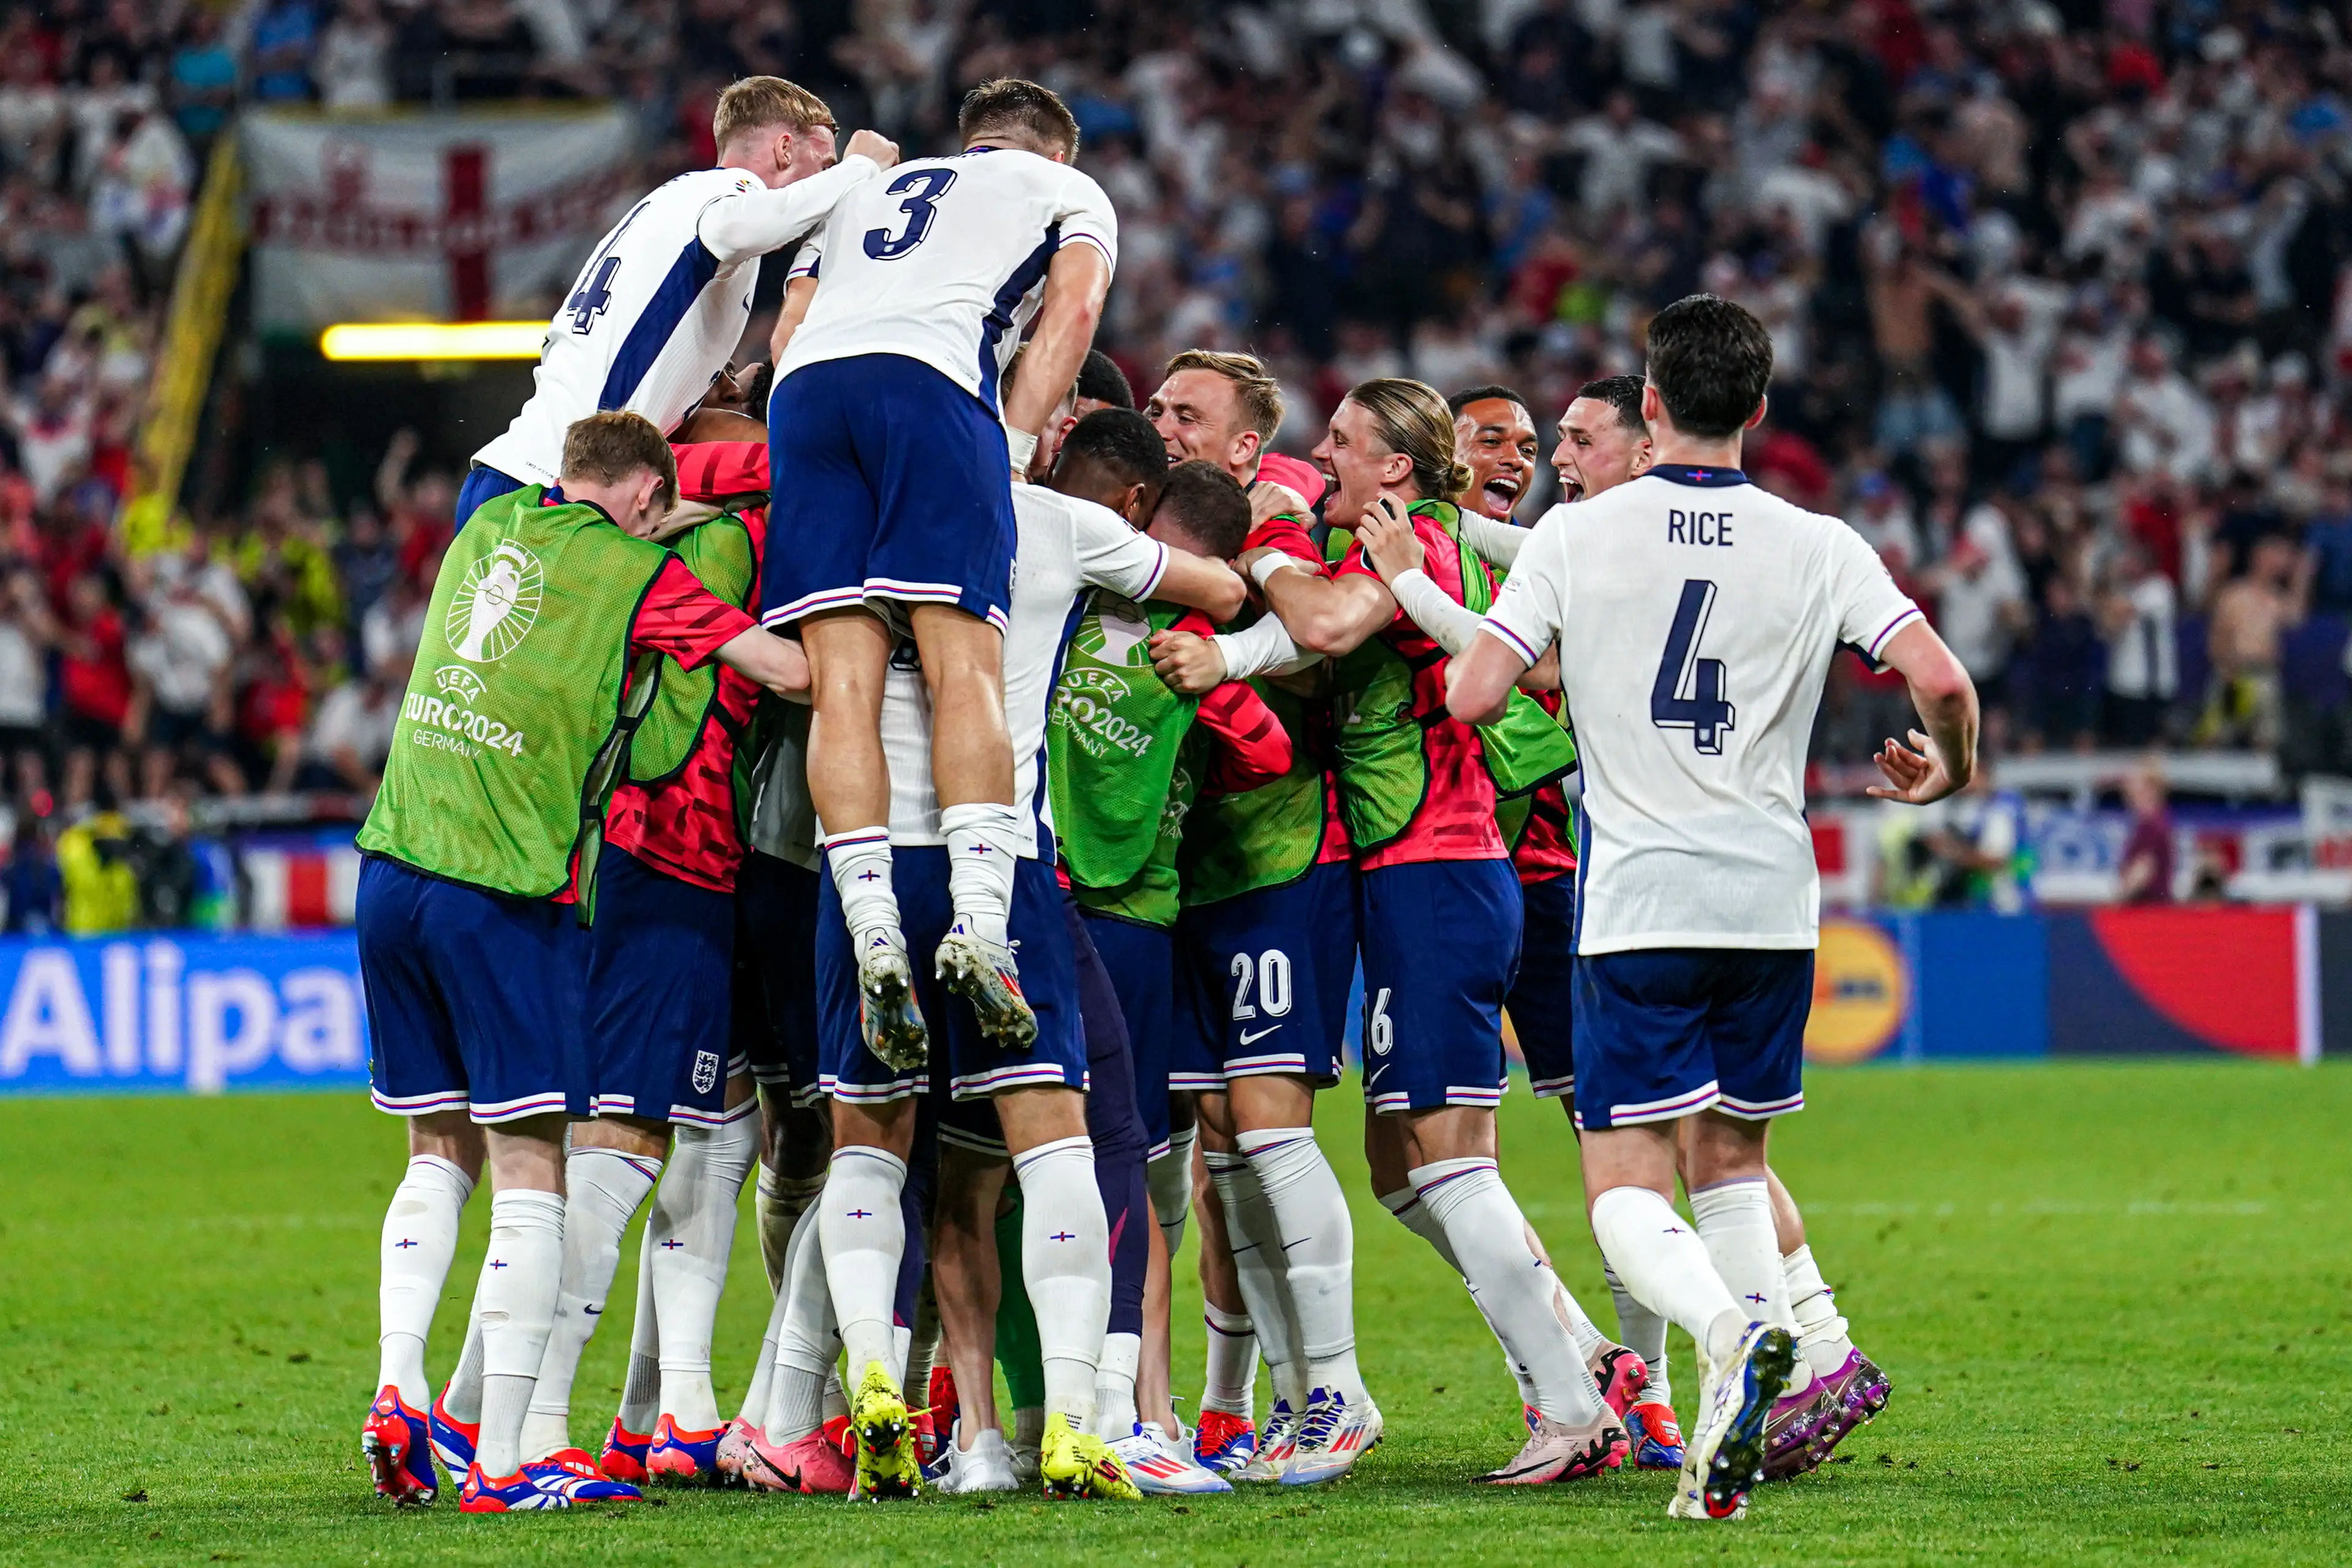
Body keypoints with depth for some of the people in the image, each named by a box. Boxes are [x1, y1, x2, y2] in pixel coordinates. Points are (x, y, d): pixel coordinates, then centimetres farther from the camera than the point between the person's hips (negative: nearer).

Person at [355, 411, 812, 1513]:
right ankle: (498, 1463, -6)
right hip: (506, 891, -6)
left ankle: (398, 1388, 2)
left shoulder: (492, 525, 16)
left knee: (440, 1152, 17)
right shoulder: (634, 571, -1)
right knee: (530, 1173, -2)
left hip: (393, 869, 6)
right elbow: (789, 671, -4)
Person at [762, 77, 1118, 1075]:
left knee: (844, 685, -5)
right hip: (929, 378, -4)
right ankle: (980, 928, -27)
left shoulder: (865, 195, 39)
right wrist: (1016, 447, 6)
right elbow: (1073, 310, 9)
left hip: (804, 390, 4)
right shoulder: (1069, 193, 28)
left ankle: (876, 941, -17)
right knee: (965, 671, -11)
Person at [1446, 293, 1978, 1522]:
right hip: (1774, 901, 3)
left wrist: (1554, 665, 16)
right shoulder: (1819, 548, 1)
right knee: (1729, 1157, 21)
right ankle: (1760, 1414, 11)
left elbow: (1473, 695, -8)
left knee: (1626, 1192, -3)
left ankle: (1727, 1332, -33)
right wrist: (1946, 771, 16)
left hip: (1637, 909, -3)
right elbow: (1940, 680, -6)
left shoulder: (1576, 537, -3)